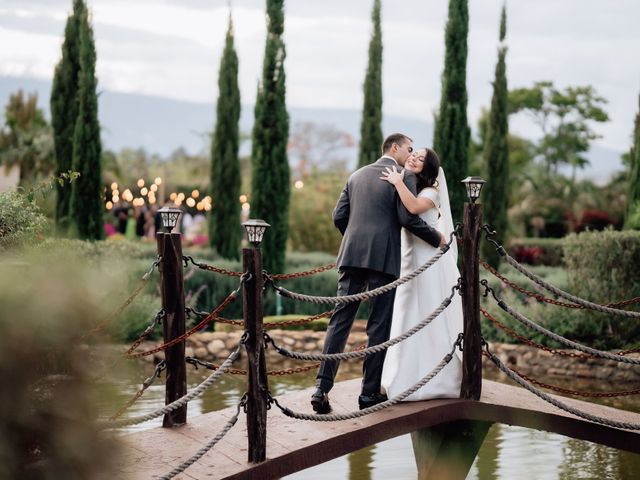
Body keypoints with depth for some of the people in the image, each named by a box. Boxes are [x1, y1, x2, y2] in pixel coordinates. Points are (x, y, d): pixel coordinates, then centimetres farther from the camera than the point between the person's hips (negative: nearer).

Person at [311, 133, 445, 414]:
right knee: (379, 326, 3)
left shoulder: (357, 176, 18)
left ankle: (322, 388, -5)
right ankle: (369, 393, 5)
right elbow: (408, 219, -10)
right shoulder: (404, 177, 0)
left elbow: (339, 217, 13)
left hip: (351, 257, 5)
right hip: (383, 259, -5)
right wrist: (438, 239, 3)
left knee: (340, 321, 3)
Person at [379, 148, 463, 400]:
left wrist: (398, 182, -22)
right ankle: (408, 378, 19)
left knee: (430, 320, -4)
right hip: (407, 263, 8)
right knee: (408, 322, 11)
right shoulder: (405, 190, 15)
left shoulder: (430, 193, -8)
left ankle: (437, 380, 2)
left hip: (428, 263, -8)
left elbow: (414, 208, -30)